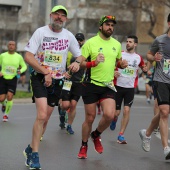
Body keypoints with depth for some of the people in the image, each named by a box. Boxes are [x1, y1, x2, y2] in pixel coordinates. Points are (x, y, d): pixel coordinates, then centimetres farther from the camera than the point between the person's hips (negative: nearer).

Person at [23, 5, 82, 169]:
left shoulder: (69, 35, 5)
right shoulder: (41, 32, -8)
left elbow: (79, 55, 13)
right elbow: (28, 56, -12)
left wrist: (77, 62, -12)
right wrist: (46, 73, -19)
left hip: (57, 81, 5)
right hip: (40, 78, -5)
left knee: (45, 119, 9)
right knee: (42, 116, -20)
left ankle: (30, 149, 28)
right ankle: (34, 156, -12)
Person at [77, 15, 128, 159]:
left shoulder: (117, 44, 9)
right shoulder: (90, 43, -6)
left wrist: (123, 64, 1)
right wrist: (94, 62, -24)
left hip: (108, 86, 3)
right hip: (91, 85, -3)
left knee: (109, 115, -16)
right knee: (90, 118, 4)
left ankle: (96, 135, 15)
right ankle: (84, 146, 25)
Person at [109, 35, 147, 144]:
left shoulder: (138, 58, 6)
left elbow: (143, 67, 22)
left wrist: (145, 69, -1)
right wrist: (114, 72, -15)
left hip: (130, 87, 1)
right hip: (118, 86, -1)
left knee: (127, 110, -11)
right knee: (116, 112, 1)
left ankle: (121, 135, -3)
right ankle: (114, 120, 40)